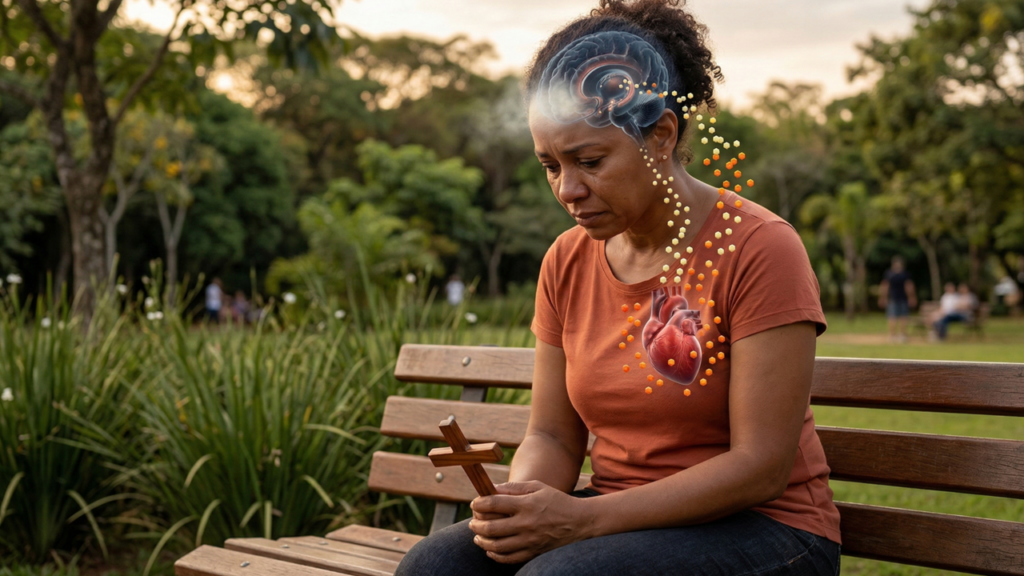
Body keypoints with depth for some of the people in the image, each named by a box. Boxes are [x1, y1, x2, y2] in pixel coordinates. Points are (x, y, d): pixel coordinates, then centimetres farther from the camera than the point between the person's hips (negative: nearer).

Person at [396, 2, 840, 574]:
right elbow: (553, 436, 7)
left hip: (759, 528, -5)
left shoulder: (760, 248, -13)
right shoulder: (566, 261, 5)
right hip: (620, 521, 5)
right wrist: (522, 500, -17)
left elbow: (761, 467, -17)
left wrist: (583, 517, -23)